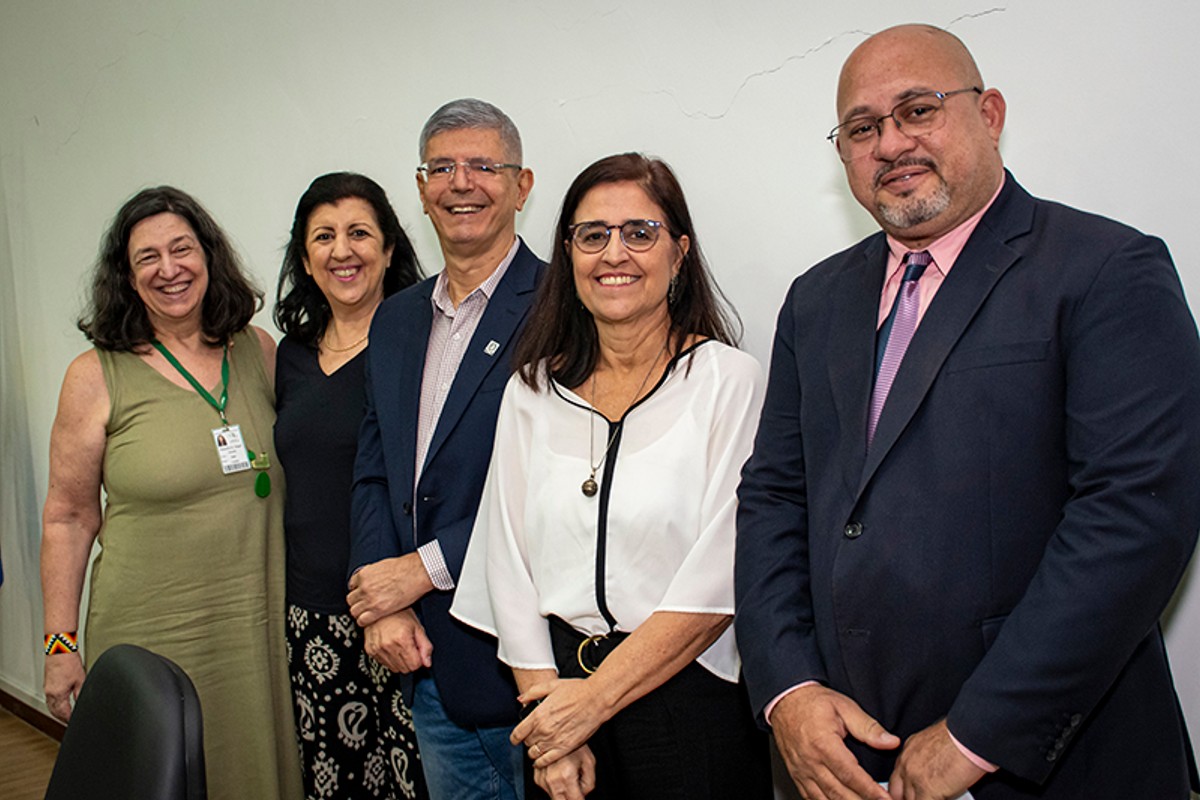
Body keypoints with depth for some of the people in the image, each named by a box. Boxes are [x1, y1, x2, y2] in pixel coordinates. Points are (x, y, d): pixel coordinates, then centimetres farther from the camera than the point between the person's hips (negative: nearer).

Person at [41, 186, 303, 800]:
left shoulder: (258, 351, 4)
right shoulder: (97, 376, -4)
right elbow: (68, 519, 0)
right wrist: (60, 648, -1)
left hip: (264, 629, 3)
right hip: (151, 638, -3)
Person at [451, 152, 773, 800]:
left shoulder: (727, 380, -8)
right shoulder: (531, 391, 4)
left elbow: (719, 579, -14)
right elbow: (509, 559, 2)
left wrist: (595, 698, -13)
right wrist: (546, 701, -7)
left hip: (687, 701, -3)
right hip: (559, 685, 3)